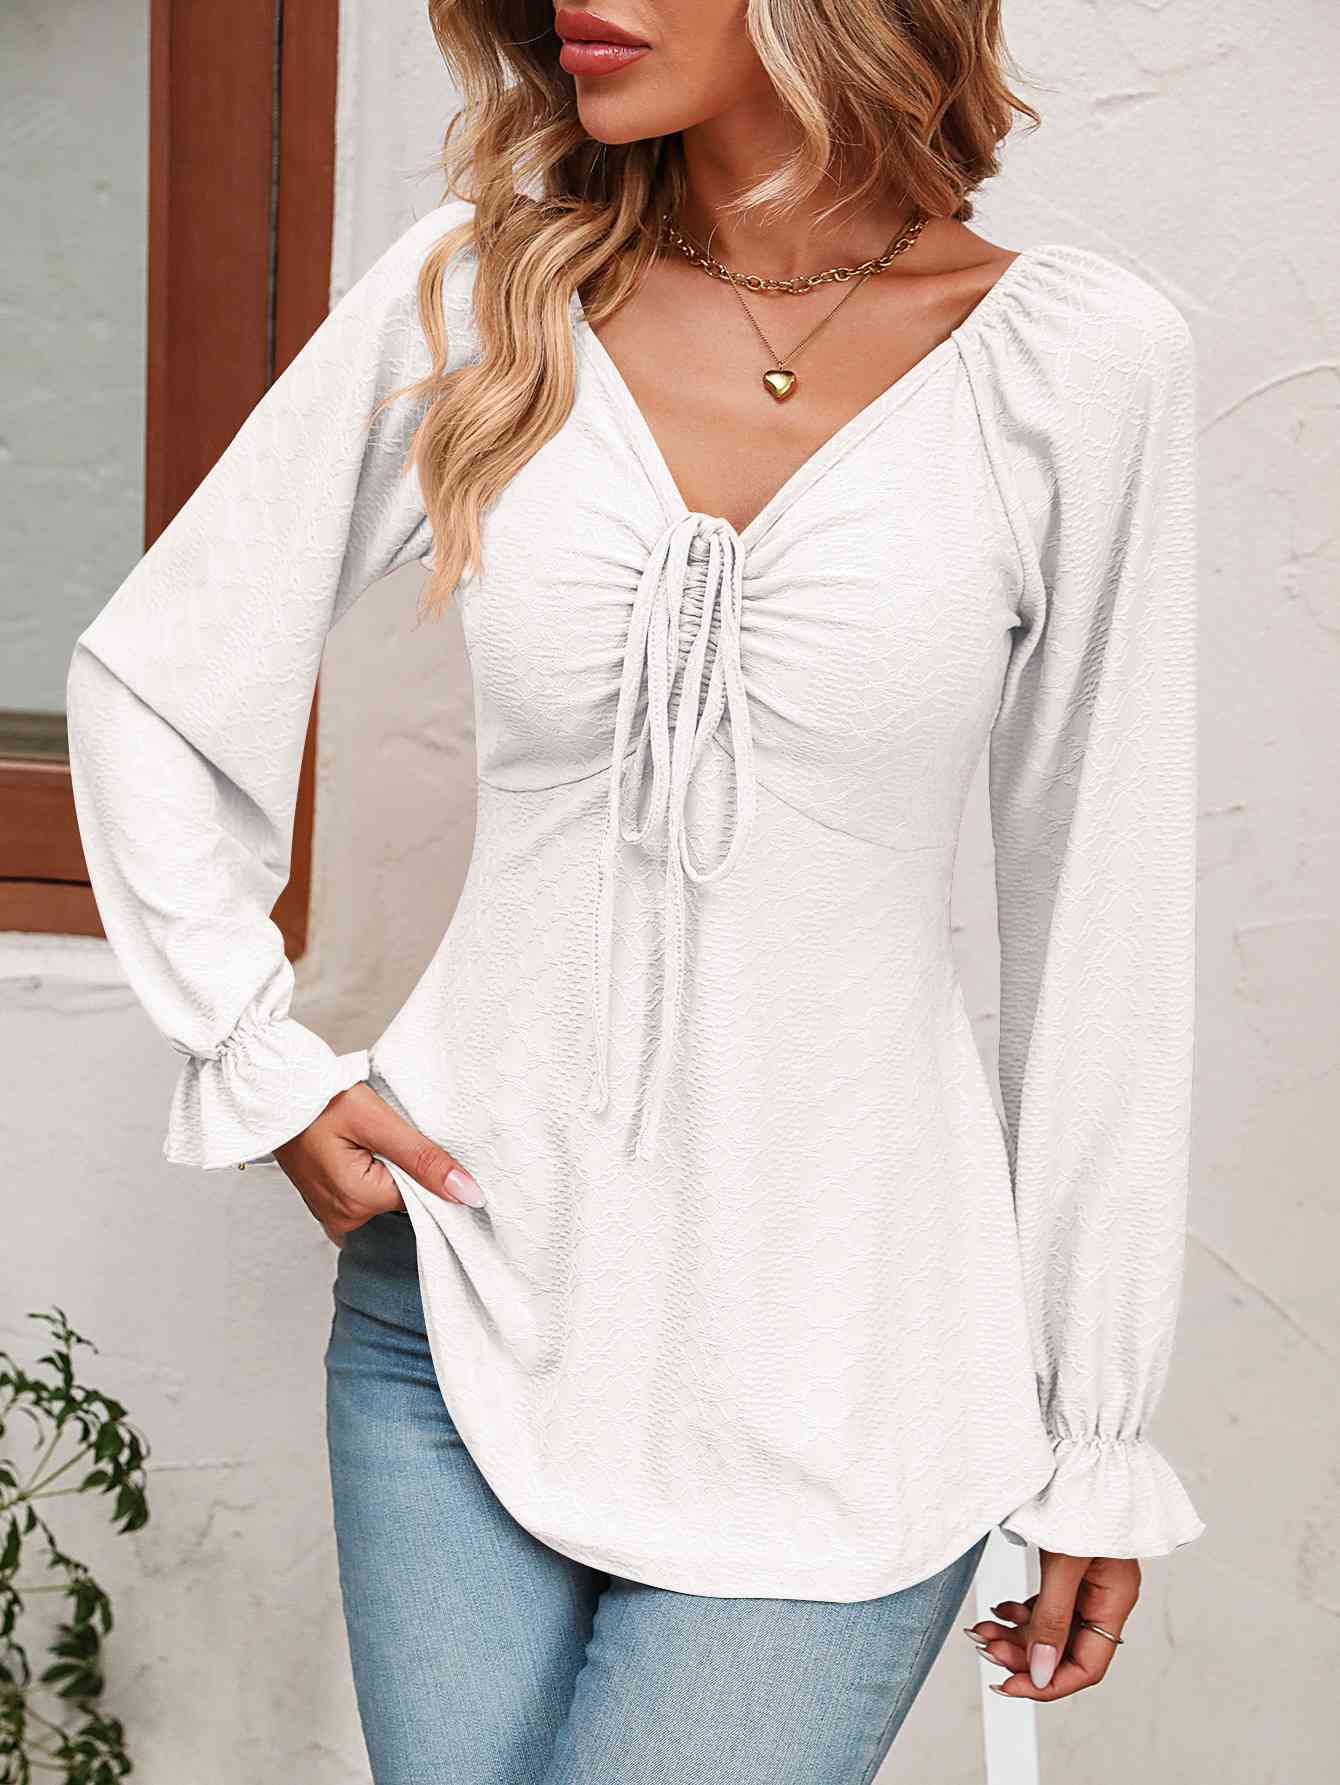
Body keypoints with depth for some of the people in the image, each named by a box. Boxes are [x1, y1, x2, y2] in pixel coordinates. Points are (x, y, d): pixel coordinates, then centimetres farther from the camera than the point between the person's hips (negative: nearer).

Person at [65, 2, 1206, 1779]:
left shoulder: (1081, 362, -7)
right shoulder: (472, 293, -2)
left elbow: (1104, 939, -2)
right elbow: (146, 682, 10)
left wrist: (1101, 1441, 2)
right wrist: (265, 1065, 1)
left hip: (835, 1373, -2)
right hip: (461, 1290, 2)